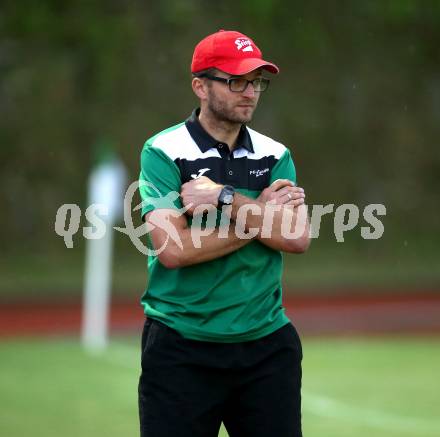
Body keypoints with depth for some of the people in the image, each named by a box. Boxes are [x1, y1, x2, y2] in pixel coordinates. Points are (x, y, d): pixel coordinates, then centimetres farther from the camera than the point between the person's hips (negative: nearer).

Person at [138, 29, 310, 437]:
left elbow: (298, 238, -6)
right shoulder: (164, 152, -4)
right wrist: (261, 213, -10)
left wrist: (225, 199, -14)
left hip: (267, 347, 4)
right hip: (181, 351, -3)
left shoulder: (275, 156, 9)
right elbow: (172, 250, -16)